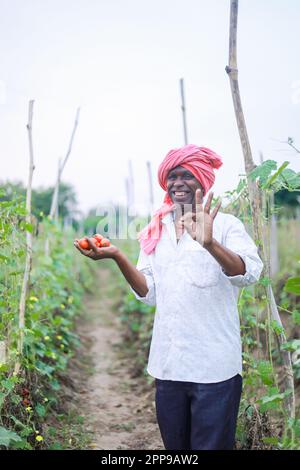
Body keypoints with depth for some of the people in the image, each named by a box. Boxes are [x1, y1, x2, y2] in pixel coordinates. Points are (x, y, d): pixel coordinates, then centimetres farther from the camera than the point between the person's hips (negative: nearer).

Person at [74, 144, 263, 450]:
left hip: (215, 368, -4)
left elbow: (250, 273, -21)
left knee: (211, 444, 3)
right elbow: (149, 293, 7)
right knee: (174, 445, 17)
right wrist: (117, 257, -8)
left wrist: (210, 243, -39)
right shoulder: (155, 232, 11)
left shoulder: (225, 224, -4)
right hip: (167, 366, 5)